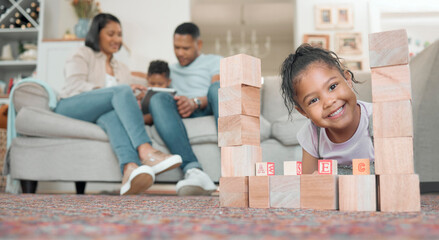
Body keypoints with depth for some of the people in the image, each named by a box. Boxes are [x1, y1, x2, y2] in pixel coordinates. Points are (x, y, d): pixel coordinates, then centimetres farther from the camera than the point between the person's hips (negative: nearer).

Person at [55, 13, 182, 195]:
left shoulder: (122, 69, 31)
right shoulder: (83, 55, 16)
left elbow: (119, 107, 25)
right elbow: (74, 85, -3)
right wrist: (115, 91, -15)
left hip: (100, 117, 4)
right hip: (69, 109, -3)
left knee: (112, 114, -36)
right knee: (122, 91, -30)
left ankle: (130, 169, -67)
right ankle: (145, 152, -52)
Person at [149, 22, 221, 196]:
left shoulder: (214, 61, 23)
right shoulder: (171, 70, 38)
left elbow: (218, 92, 5)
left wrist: (195, 102, -17)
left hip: (209, 110, -2)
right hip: (180, 114, 2)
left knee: (217, 87, -34)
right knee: (158, 99, -29)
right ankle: (193, 171, -50)